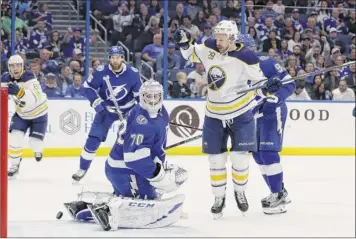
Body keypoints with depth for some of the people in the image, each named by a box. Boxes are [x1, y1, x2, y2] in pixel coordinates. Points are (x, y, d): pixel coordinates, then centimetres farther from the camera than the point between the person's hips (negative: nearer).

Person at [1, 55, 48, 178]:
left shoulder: (29, 78, -34)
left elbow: (35, 98, -50)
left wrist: (19, 92, -67)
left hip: (39, 114, -4)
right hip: (21, 114, 4)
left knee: (34, 143, -7)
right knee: (14, 138, -13)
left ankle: (38, 149, 32)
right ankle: (15, 165, 7)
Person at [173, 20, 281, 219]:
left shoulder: (246, 58, -19)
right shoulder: (208, 48, -6)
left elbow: (258, 80, -9)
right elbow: (191, 54, 12)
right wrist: (184, 43, -6)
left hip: (241, 113, -3)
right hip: (214, 114, 3)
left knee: (240, 157, -1)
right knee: (216, 158, 5)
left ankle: (240, 192, 24)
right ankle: (219, 197, 19)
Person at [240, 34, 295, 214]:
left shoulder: (266, 63, -16)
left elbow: (289, 83, -17)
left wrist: (275, 97, -30)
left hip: (273, 113, -8)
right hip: (255, 116, 8)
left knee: (268, 152, -15)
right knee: (257, 154, 11)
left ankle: (278, 196, -10)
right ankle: (279, 191, 24)